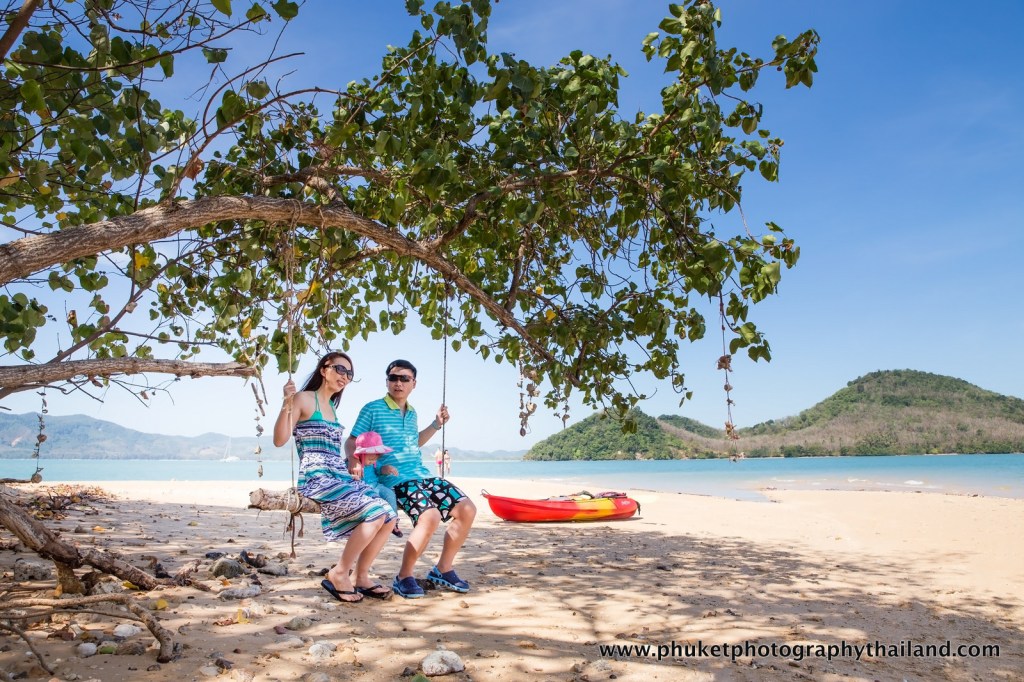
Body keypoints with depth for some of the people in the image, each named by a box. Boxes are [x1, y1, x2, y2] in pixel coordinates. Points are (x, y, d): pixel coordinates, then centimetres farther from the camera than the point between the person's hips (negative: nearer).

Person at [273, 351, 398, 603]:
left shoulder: (331, 406, 21)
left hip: (341, 477, 8)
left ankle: (360, 576, 5)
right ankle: (338, 575, -7)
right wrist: (287, 404, -24)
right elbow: (279, 440, -13)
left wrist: (352, 462, 11)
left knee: (389, 516, -6)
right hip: (317, 479, -8)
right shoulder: (303, 399, -2)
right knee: (376, 513, -23)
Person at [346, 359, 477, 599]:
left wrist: (436, 425, 23)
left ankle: (442, 570, 10)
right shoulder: (372, 409, -3)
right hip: (396, 479, -8)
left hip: (423, 475, 8)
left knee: (467, 509, -4)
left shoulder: (411, 413, 18)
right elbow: (351, 444, -3)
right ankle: (404, 577, -11)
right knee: (430, 516, -32)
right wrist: (376, 467, -17)